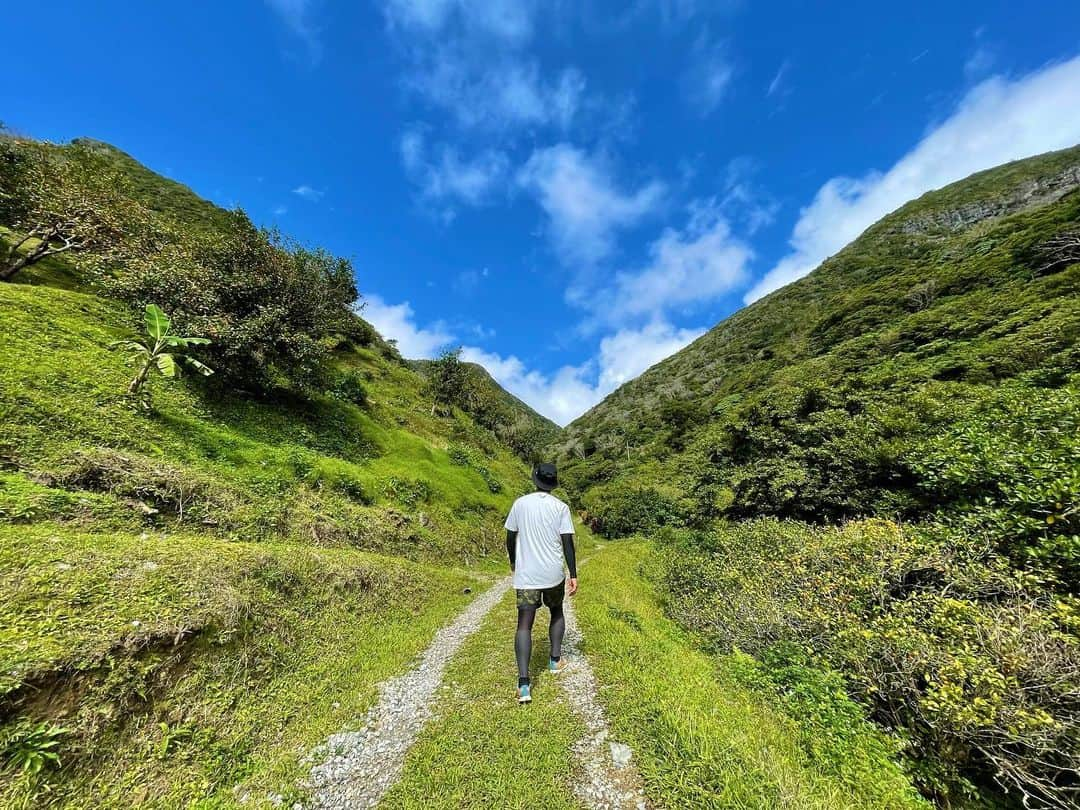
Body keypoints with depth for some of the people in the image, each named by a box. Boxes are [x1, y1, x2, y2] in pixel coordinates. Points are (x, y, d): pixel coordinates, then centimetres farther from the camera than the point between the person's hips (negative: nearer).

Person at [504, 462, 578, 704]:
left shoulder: (520, 504, -2)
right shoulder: (561, 507, -6)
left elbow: (510, 537, 5)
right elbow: (567, 542, -8)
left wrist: (513, 561, 22)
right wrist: (573, 575, -1)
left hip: (526, 575, 0)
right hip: (553, 574, 0)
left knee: (524, 625, 3)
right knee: (557, 612, 26)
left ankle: (523, 683, -6)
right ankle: (555, 660, 30)